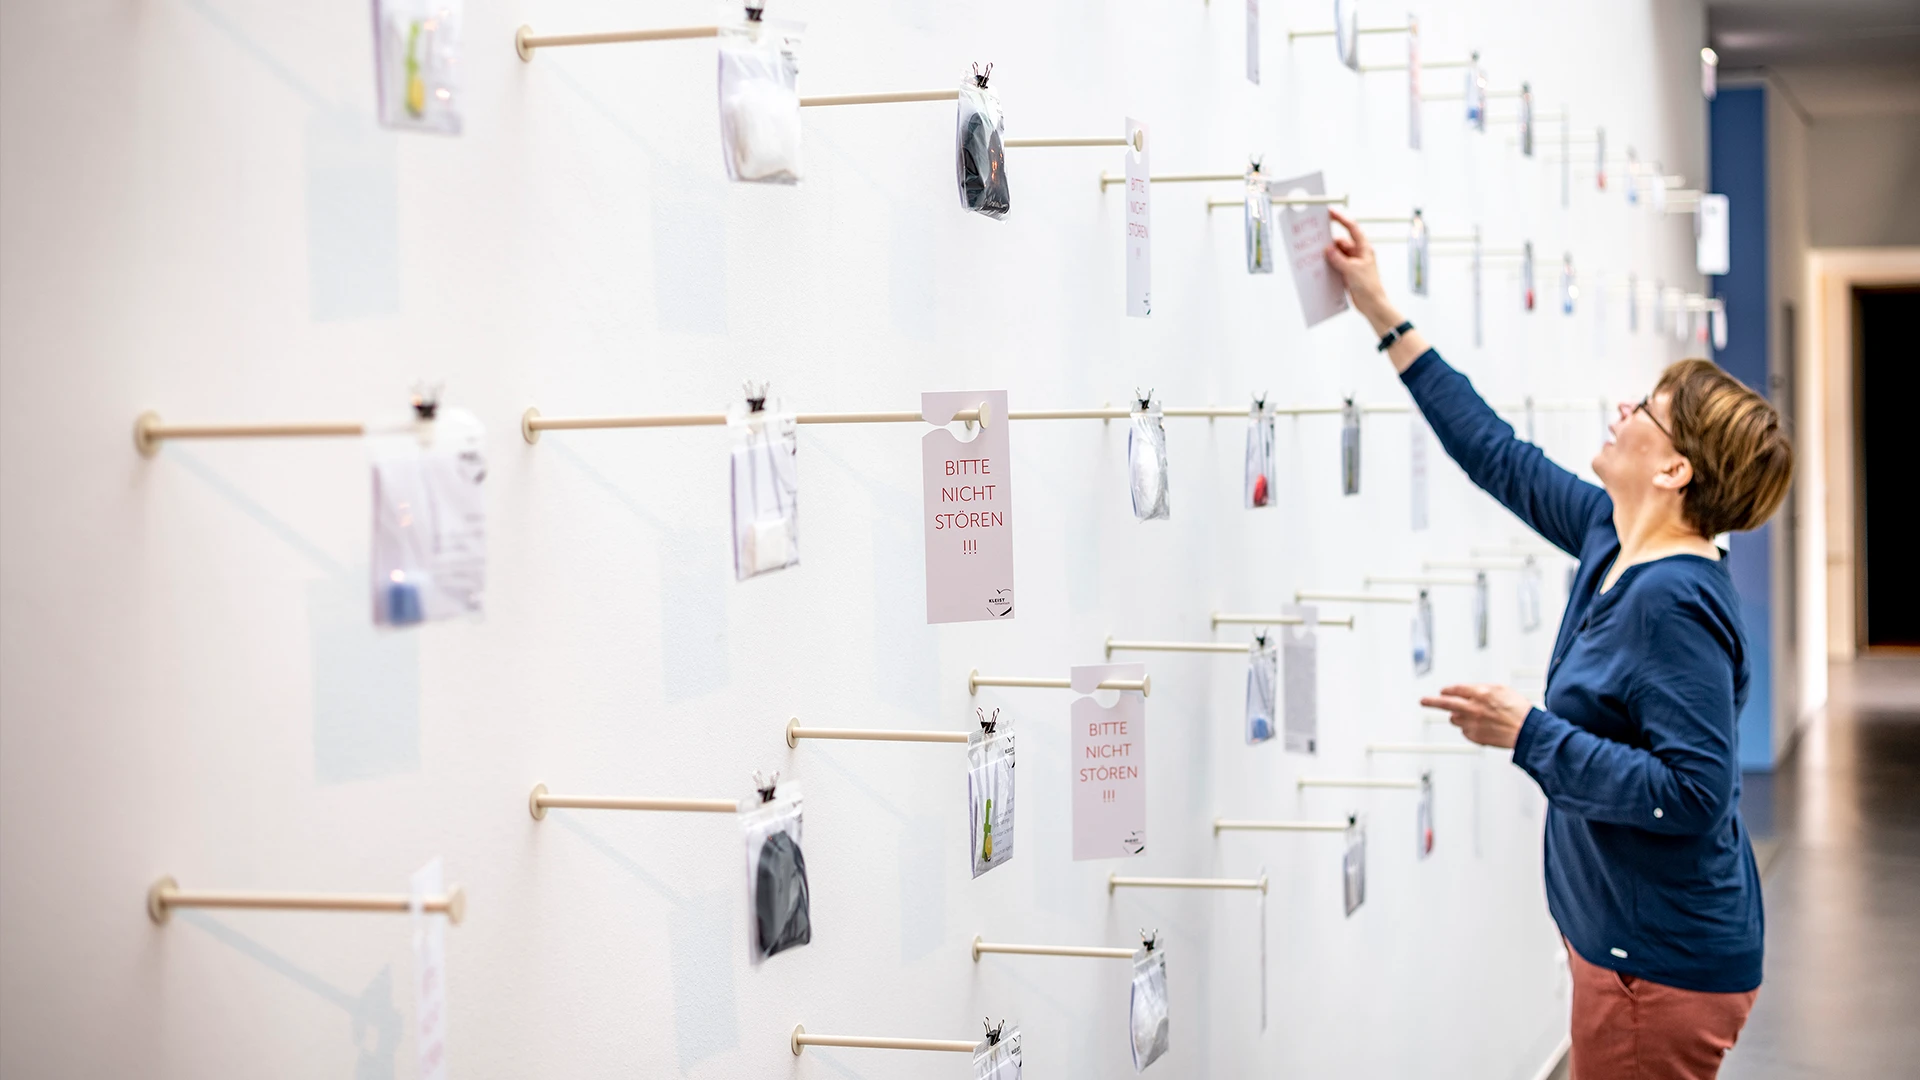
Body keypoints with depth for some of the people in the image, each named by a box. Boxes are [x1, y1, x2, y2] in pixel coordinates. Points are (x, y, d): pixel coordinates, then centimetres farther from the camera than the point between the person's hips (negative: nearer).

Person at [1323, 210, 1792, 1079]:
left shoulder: (1675, 602, -24)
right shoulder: (1612, 540, 3)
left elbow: (1692, 792, -28)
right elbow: (1503, 459, 14)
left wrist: (1531, 735, -24)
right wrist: (1384, 318, 17)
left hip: (1662, 967, -9)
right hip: (1625, 936, 9)